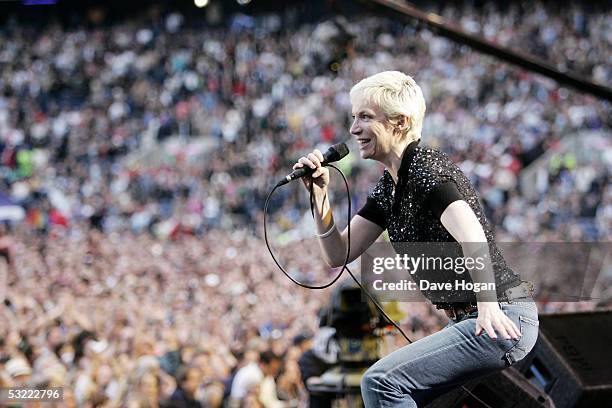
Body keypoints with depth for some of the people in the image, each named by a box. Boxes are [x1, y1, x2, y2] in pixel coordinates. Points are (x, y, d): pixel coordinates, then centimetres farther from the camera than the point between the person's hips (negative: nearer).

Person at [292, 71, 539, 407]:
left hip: (499, 322, -10)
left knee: (382, 381, -17)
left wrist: (488, 306, -44)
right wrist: (319, 194, -1)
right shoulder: (388, 189, 13)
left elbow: (472, 238, -31)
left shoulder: (428, 170, -15)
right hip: (465, 321, 10)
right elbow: (339, 255, 13)